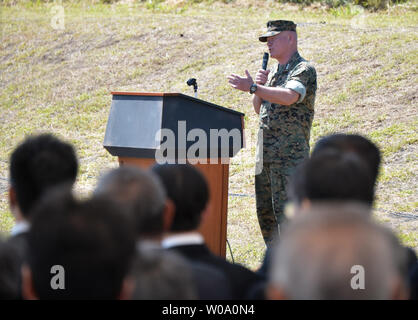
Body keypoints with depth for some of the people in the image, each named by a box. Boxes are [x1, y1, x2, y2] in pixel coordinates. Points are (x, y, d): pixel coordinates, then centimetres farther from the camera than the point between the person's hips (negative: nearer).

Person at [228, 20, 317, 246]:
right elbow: (258, 109, 22)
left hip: (290, 154, -9)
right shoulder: (274, 71, 19)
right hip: (265, 153, 9)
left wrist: (252, 87, -32)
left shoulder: (304, 70, -7)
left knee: (286, 211, -11)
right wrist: (260, 86, 3)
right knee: (265, 211, 11)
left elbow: (289, 97, -27)